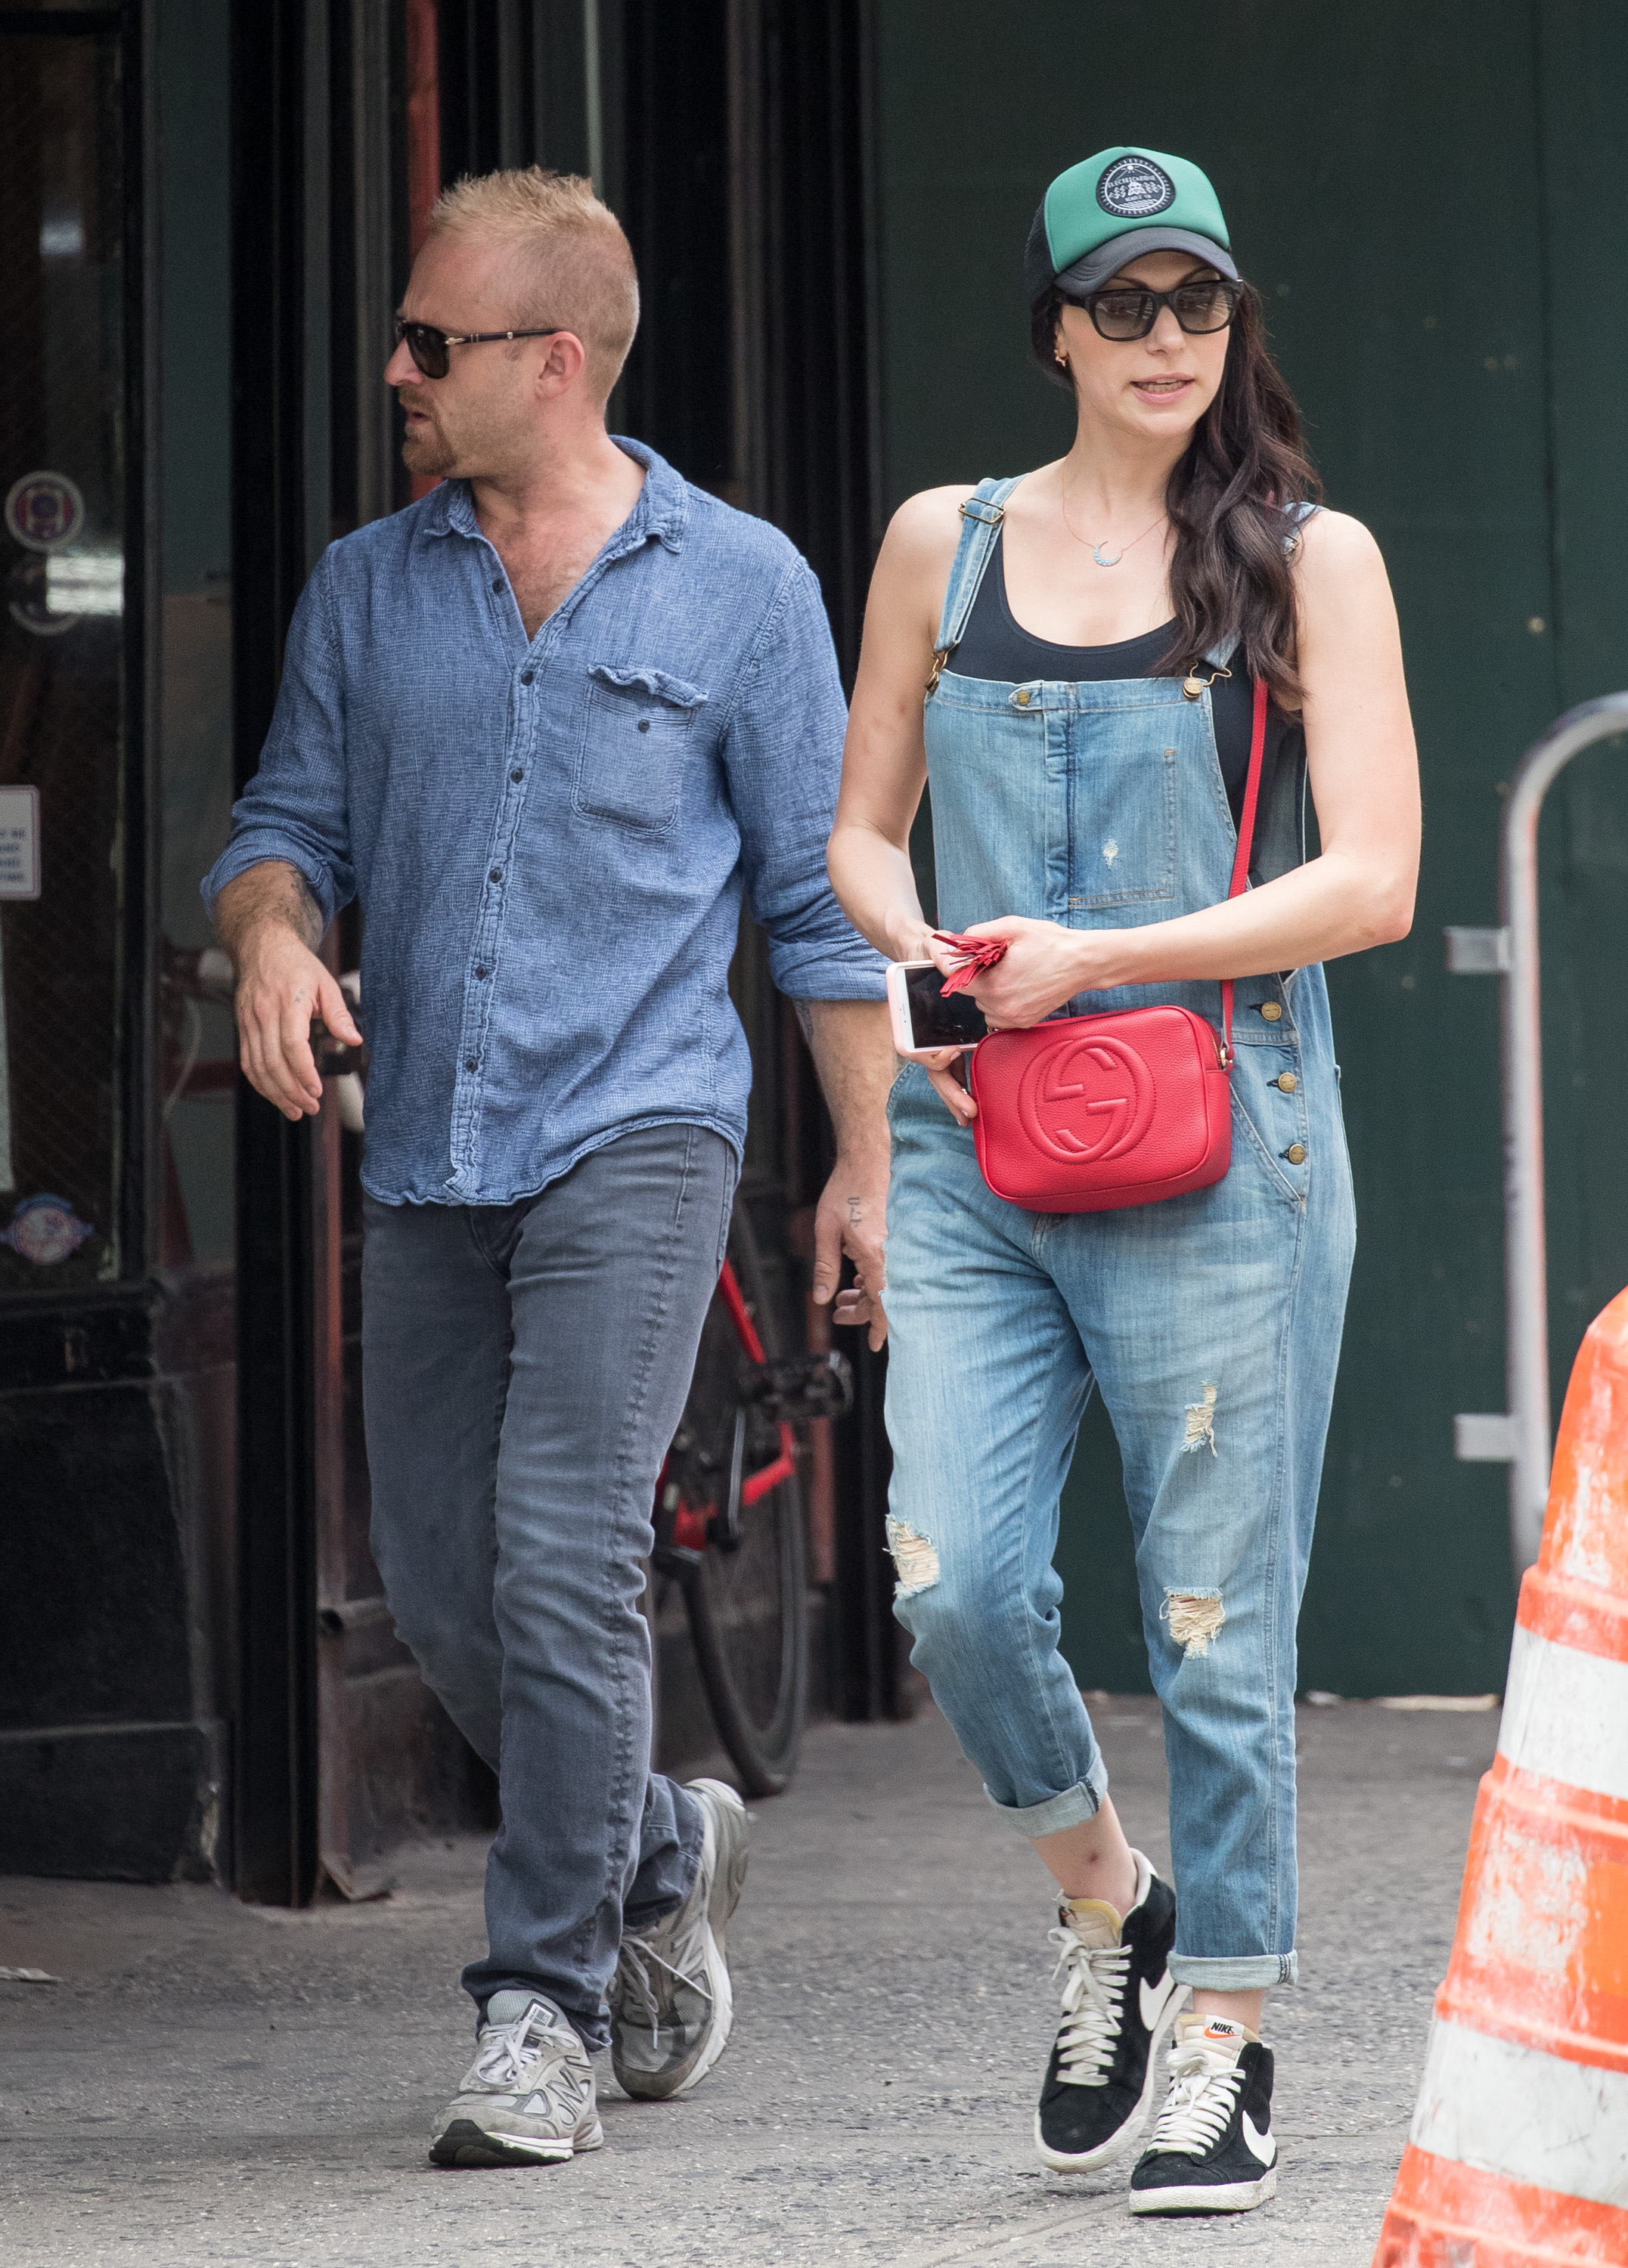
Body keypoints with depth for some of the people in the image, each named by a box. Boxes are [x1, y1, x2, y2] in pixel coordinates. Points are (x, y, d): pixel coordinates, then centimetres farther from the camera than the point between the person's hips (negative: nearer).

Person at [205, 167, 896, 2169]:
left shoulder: (740, 587, 2)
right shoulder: (364, 590, 11)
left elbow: (820, 896, 4)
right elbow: (288, 822, 14)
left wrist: (865, 1167, 2)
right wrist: (272, 932, -10)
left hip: (634, 1131, -5)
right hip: (427, 1154, 5)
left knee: (562, 1564, -15)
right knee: (438, 1589, 7)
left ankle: (543, 2006, -7)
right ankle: (660, 1854, 33)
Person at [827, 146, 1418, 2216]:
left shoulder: (1308, 560, 2)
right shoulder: (945, 544, 12)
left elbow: (1370, 880, -5)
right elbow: (859, 833, 19)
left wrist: (1089, 960, -10)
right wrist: (931, 961, -2)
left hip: (1218, 1151, -2)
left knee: (1216, 1622, 0)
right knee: (954, 1584, -9)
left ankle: (1221, 2044, 15)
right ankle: (1109, 1913, 18)